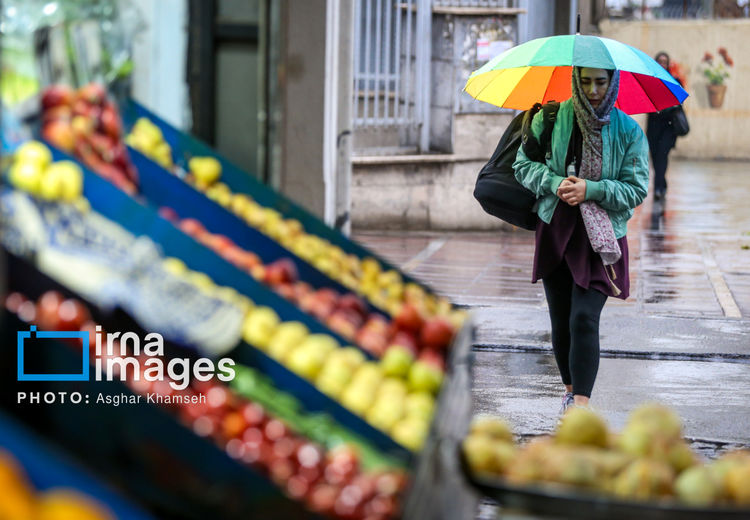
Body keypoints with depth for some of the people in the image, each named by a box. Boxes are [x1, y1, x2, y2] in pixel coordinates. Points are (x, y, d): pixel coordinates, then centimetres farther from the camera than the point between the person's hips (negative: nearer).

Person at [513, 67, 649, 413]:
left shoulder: (629, 131, -2)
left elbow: (637, 189, -3)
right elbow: (524, 164, 5)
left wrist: (590, 189, -16)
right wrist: (555, 183, -14)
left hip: (601, 238, -2)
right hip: (555, 230, 2)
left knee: (584, 319, -16)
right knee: (561, 322, 9)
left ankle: (581, 404, -17)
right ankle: (570, 389, 29)